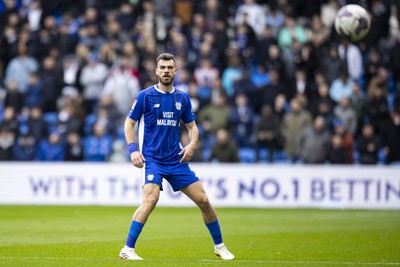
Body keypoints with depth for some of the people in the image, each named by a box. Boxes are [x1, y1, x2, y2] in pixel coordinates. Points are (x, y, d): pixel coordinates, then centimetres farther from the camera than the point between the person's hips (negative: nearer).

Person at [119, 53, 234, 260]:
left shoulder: (182, 98, 8)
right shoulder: (145, 96, -3)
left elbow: (192, 126, 17)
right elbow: (129, 123, 2)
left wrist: (192, 144, -4)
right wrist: (133, 149, -11)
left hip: (176, 158, 4)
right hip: (152, 158, -4)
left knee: (203, 200, 2)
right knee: (151, 198, -27)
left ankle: (219, 246, 21)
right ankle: (127, 249, -23)